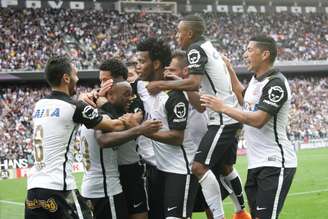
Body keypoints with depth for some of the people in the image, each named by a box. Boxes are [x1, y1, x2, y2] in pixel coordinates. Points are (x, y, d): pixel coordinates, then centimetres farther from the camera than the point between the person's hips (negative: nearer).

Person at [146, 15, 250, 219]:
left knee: (200, 166, -16)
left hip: (222, 119, -11)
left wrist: (162, 85, -20)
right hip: (230, 117, 11)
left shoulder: (196, 48, -11)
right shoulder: (210, 47, 18)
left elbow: (194, 83, -25)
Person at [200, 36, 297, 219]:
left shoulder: (276, 84, -15)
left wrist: (223, 108, -17)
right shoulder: (256, 79, 13)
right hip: (257, 163, 10)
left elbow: (258, 120, -23)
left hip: (275, 164, -9)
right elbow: (244, 99, 35)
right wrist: (229, 70, 29)